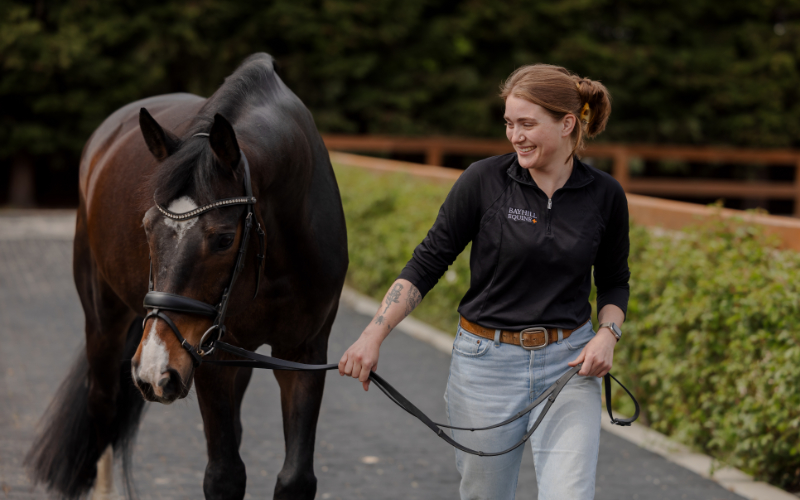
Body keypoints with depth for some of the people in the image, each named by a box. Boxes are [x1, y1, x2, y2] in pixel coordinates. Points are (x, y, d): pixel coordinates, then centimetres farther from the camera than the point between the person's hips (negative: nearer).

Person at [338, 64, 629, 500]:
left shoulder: (605, 195, -2)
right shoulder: (483, 181, -8)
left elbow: (614, 282, 13)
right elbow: (426, 265, -5)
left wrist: (608, 333, -7)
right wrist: (372, 336, -14)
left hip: (568, 364, 1)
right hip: (487, 362, 0)